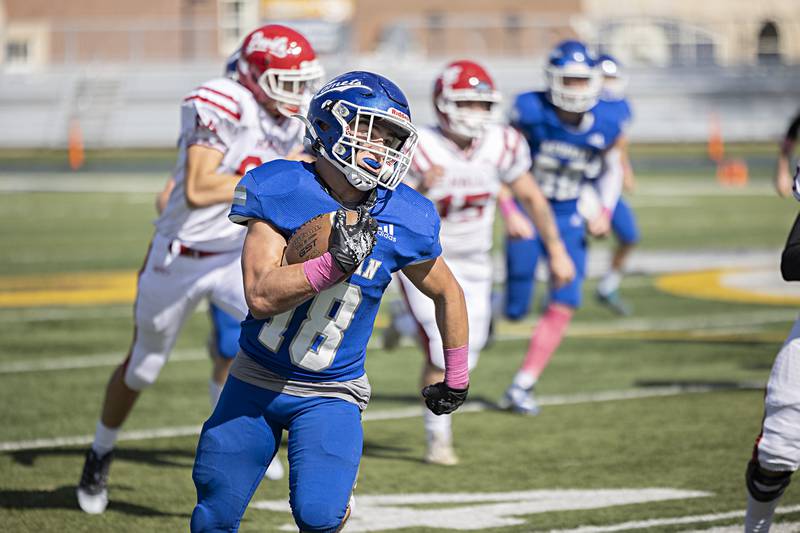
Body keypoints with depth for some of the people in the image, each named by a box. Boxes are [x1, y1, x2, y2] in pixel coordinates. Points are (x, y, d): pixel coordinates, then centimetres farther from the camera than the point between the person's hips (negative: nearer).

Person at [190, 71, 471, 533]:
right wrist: (334, 264, -35)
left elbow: (448, 294, 7)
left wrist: (456, 377, 15)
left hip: (329, 395, -1)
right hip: (257, 381, 1)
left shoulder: (404, 221, -11)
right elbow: (261, 296, -24)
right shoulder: (281, 192, -16)